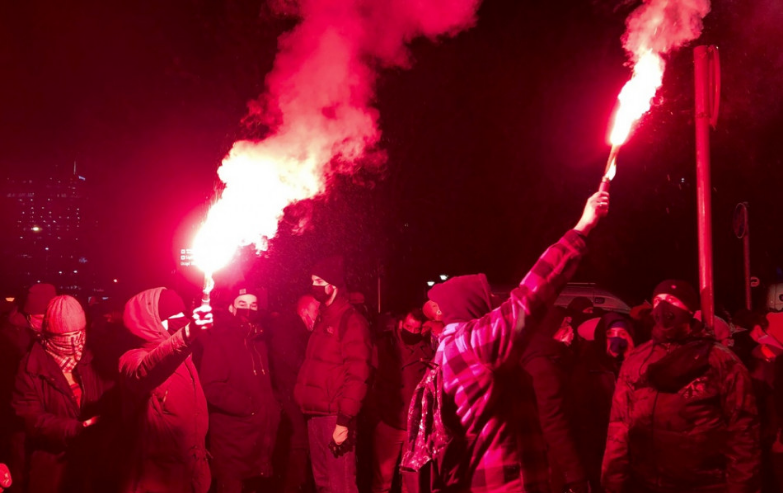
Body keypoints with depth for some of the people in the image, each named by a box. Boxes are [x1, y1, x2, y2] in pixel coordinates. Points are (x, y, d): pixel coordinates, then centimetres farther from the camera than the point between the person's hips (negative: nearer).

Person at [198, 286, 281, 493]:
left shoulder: (258, 339, 16)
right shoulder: (218, 339, -8)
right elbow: (212, 387, -19)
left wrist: (272, 410, 7)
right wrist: (249, 406, -19)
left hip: (261, 438, 7)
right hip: (232, 441, -7)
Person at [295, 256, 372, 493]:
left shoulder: (351, 321, -9)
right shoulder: (322, 320, 18)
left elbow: (356, 374, -16)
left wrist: (345, 419, -21)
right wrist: (303, 399, 7)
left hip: (335, 416, -9)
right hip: (316, 414, 9)